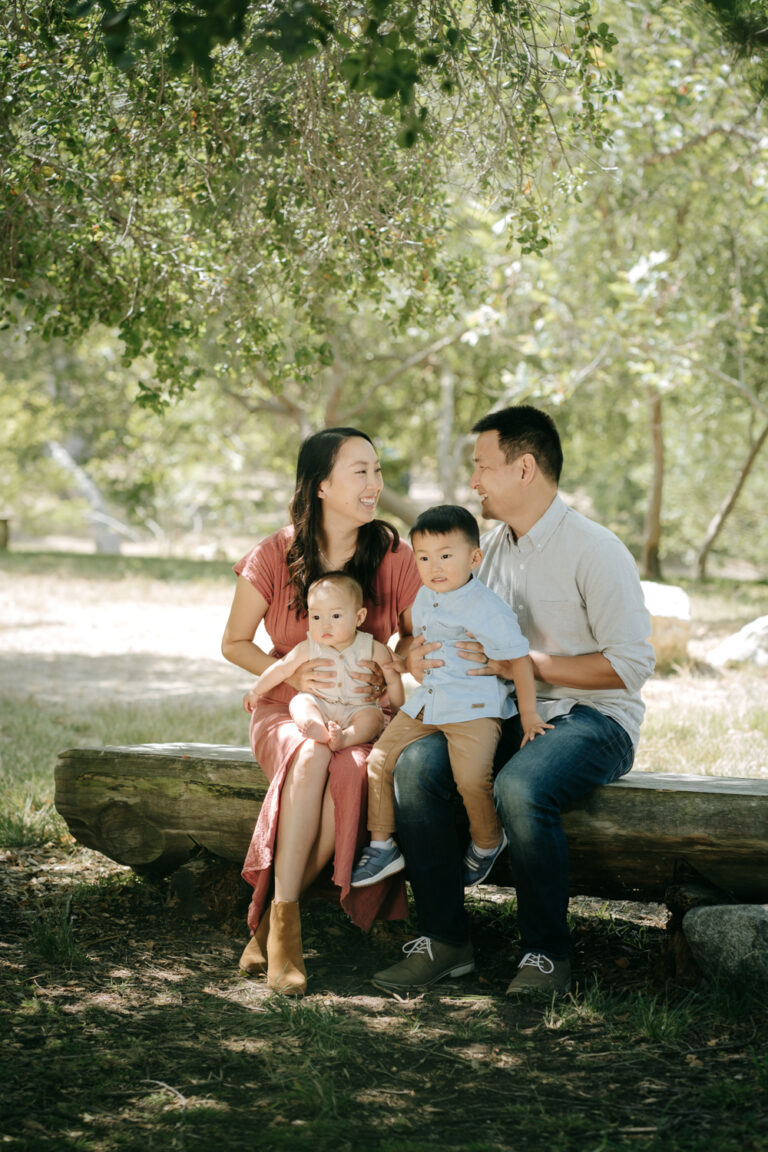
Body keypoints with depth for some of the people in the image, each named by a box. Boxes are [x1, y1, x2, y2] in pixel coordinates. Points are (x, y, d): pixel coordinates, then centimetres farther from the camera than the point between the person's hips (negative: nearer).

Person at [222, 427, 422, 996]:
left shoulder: (393, 555, -2)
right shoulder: (276, 555, -6)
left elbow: (416, 636, 13)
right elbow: (235, 643, 5)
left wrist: (385, 668, -9)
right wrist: (292, 675, -12)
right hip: (287, 711, -1)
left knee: (353, 772, -34)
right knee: (310, 758, -37)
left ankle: (271, 921, -23)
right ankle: (284, 921, -31)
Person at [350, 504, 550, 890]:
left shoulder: (487, 608, -14)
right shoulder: (424, 599, 9)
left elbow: (519, 659, -11)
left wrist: (529, 715, -11)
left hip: (474, 709, -8)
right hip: (426, 702, 8)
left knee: (471, 777, -26)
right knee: (380, 760, 2)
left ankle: (487, 843, 3)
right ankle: (382, 845, 15)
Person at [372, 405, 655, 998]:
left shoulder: (594, 550, -11)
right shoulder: (492, 546, 12)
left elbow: (632, 664, -16)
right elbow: (464, 633, 21)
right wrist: (423, 654, -4)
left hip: (594, 718, -7)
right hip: (510, 715, 7)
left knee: (520, 787, -36)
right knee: (416, 764, -20)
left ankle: (548, 953, -18)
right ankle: (446, 940, -13)